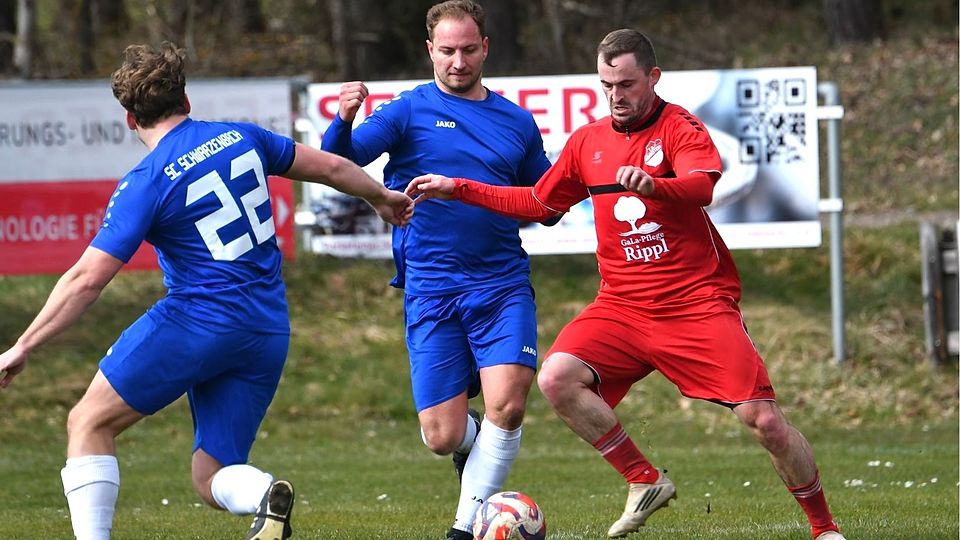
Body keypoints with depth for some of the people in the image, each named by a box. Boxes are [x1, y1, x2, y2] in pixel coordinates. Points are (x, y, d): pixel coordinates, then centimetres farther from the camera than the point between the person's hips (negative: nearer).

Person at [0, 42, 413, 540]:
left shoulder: (145, 184, -8)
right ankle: (266, 494, -23)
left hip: (195, 322, -6)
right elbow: (330, 168, 20)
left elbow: (86, 279, -13)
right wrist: (382, 198, 40)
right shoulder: (242, 138, 8)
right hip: (268, 333, 6)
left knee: (89, 423, 7)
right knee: (212, 481, 10)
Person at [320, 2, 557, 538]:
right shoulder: (410, 110, 1)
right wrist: (344, 121, -31)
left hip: (503, 286, 1)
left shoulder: (517, 122, 12)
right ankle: (474, 443, 34)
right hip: (431, 292, -1)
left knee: (508, 403, -21)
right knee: (443, 436, -4)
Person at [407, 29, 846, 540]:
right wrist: (456, 189, 19)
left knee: (765, 421, -12)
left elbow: (703, 186, -27)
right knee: (557, 378, -21)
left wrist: (653, 185, -48)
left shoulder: (679, 127, -6)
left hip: (699, 303, -5)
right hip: (622, 306, 5)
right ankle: (645, 482, -5)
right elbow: (538, 204, 25)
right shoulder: (587, 142, 11)